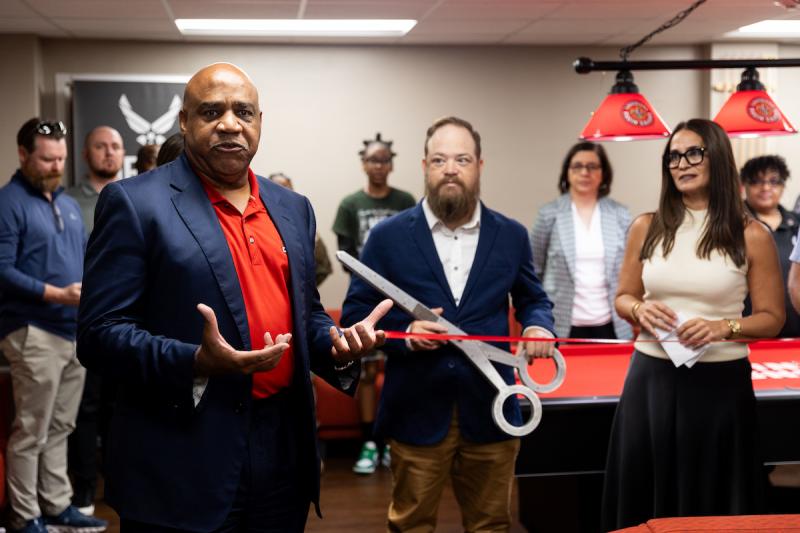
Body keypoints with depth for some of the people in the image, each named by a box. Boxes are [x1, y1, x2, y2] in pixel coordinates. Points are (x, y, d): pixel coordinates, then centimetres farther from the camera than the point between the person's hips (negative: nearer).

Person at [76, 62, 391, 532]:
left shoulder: (292, 208, 12)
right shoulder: (135, 203, -7)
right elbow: (99, 334, -11)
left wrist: (337, 343, -3)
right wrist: (197, 363, -25)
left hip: (284, 448, 6)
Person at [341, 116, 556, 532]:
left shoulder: (511, 236, 5)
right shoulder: (388, 236, -2)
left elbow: (533, 299, 18)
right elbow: (354, 314, 1)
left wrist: (539, 325, -6)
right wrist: (404, 332, -17)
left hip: (490, 411, 2)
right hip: (417, 413, -2)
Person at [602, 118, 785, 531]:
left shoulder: (751, 235, -4)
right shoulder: (646, 228, 4)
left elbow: (772, 318, 0)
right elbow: (623, 298, 13)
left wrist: (723, 328, -18)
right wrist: (640, 310, -9)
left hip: (719, 382, -2)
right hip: (651, 378, 3)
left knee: (712, 500, 8)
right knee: (645, 493, 10)